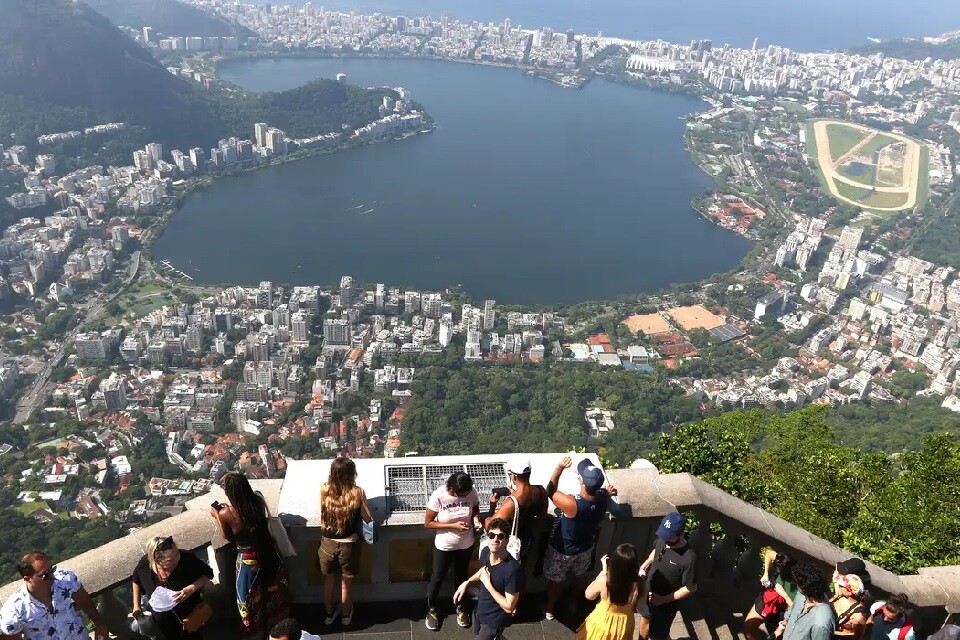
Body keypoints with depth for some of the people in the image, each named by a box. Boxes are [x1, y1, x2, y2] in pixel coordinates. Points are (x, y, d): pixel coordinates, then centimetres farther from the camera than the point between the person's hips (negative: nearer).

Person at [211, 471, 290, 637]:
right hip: (269, 550, 4)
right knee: (273, 586, 31)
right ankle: (277, 615, 54)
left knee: (251, 596, 22)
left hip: (249, 559, -4)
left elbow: (229, 537, -6)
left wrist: (216, 515, 3)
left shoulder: (226, 514, -26)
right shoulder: (259, 500, -15)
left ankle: (254, 628, 44)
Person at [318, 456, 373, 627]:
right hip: (348, 545, -2)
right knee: (346, 582, 22)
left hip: (327, 544, 2)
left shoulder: (324, 490, -13)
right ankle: (346, 615, 42)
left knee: (329, 580, 25)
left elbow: (324, 515, 3)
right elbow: (368, 520, -8)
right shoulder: (357, 493, -20)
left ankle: (330, 613, 45)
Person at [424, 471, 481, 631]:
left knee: (462, 577, 24)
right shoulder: (438, 496, -28)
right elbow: (428, 523, -19)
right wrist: (453, 526, -26)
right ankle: (431, 609, 44)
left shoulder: (472, 492, -19)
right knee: (438, 578, 18)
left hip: (466, 545, 3)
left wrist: (476, 518, -21)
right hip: (444, 546, -2)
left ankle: (461, 607, 49)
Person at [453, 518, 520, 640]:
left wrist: (487, 584, -28)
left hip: (495, 619, -7)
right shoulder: (485, 552, -15)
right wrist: (466, 582, 3)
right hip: (480, 609, 8)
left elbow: (509, 607, -29)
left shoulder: (512, 568, -36)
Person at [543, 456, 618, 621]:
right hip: (585, 548, 4)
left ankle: (549, 609, 47)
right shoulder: (603, 497, -26)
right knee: (579, 577, 33)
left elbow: (550, 491, -25)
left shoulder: (571, 503, -42)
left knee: (555, 580, 24)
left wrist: (560, 467, -30)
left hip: (562, 550, -4)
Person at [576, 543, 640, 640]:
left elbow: (588, 595, -9)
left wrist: (604, 571, -9)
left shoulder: (603, 581, -32)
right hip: (624, 625, 2)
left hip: (603, 623, -2)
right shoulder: (638, 585, -30)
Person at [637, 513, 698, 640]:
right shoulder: (662, 540, -17)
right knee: (645, 620, 31)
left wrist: (663, 599, -23)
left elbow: (691, 588, -22)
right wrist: (643, 567, -7)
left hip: (666, 605, -6)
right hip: (648, 592, 6)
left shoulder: (689, 558, -34)